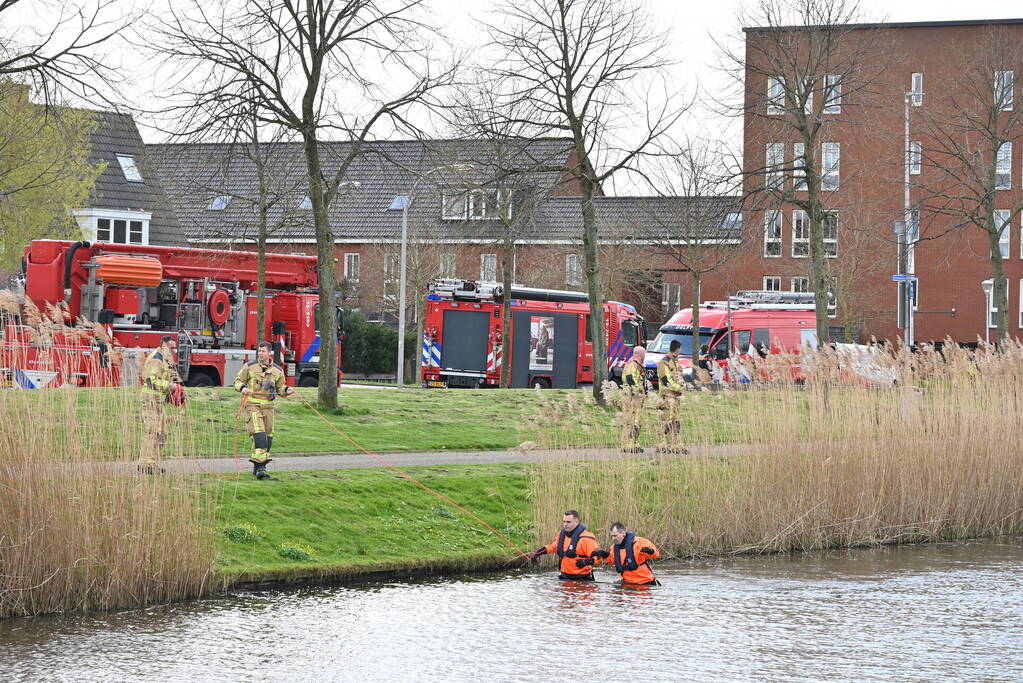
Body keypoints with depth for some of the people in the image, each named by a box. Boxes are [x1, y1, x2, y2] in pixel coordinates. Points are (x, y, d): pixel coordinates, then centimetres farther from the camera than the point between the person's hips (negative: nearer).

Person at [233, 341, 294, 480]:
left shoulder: (277, 370, 10)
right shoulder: (249, 367, 2)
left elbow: (280, 387, 19)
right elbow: (238, 381, 8)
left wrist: (287, 390, -3)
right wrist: (243, 388, -14)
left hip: (268, 407, 4)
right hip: (253, 405, -4)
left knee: (268, 437, 6)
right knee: (259, 435, -17)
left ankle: (257, 468, 20)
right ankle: (260, 468, -20)